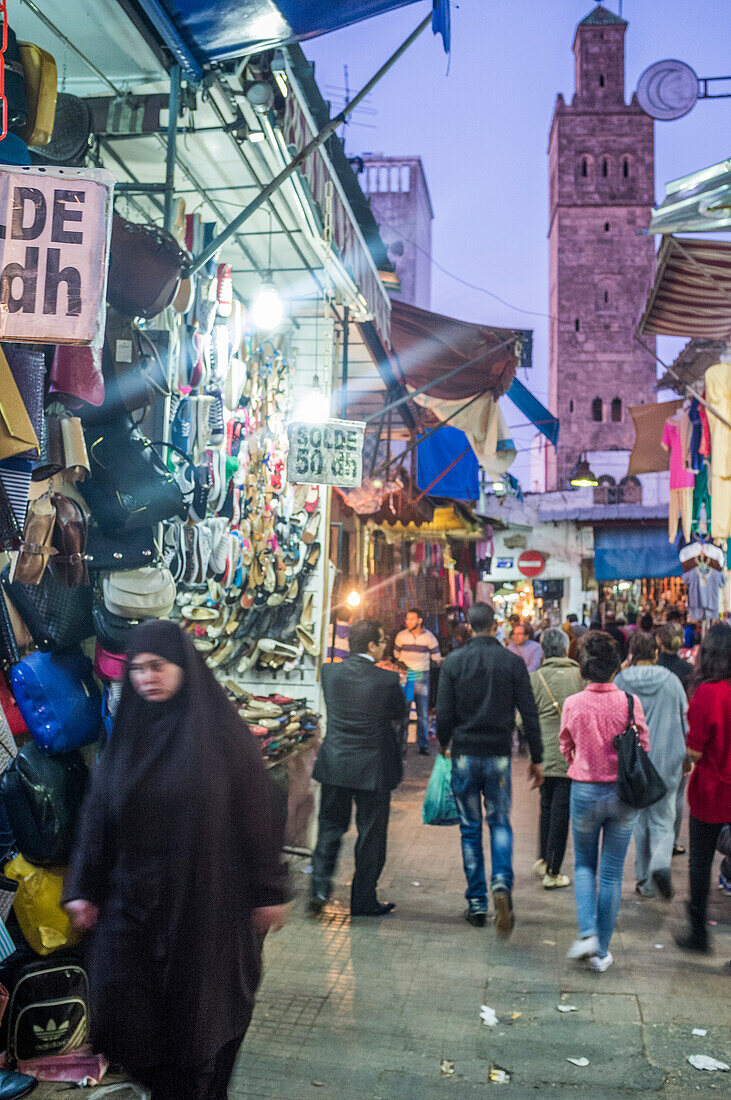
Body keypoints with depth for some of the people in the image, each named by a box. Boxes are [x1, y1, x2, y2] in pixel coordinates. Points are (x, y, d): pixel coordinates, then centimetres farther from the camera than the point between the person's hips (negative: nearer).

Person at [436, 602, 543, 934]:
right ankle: (502, 883, -10)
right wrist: (536, 759, 6)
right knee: (500, 823, 14)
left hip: (465, 754, 0)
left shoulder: (453, 661, -4)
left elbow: (444, 713, -3)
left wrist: (443, 743, 16)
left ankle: (476, 903, 14)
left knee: (470, 829, 10)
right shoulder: (512, 662, -3)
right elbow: (529, 714, -2)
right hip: (499, 755, 0)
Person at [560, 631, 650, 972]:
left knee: (584, 865, 20)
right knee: (612, 873, 12)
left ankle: (588, 933, 2)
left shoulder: (572, 704, -10)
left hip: (584, 792, 0)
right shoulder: (630, 702, -12)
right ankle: (602, 952, 18)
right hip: (624, 793, 0)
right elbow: (643, 747, 1)